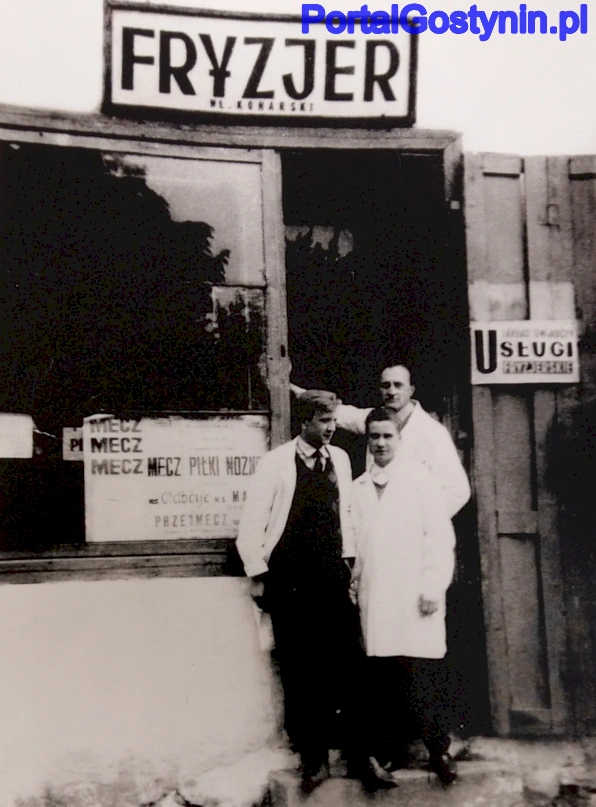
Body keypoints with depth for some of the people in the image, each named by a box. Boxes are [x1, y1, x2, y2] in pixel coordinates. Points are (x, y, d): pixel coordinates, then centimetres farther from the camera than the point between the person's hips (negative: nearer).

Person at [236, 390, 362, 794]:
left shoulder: (340, 459, 7)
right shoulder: (276, 462, -7)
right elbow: (252, 523, -5)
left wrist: (349, 560, 11)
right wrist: (259, 574, -4)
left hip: (333, 577, 3)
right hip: (289, 579, -3)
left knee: (346, 663, 1)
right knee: (300, 670, 3)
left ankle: (353, 746, 15)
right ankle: (313, 756, 13)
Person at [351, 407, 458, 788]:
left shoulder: (420, 479, 2)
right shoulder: (359, 488, 13)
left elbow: (440, 535, -2)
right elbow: (355, 542, 15)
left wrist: (434, 587, -8)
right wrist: (355, 583, 8)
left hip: (415, 596, -3)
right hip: (375, 598, 3)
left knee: (422, 677, -7)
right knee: (384, 678, 2)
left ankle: (439, 751, 6)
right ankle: (392, 750, 12)